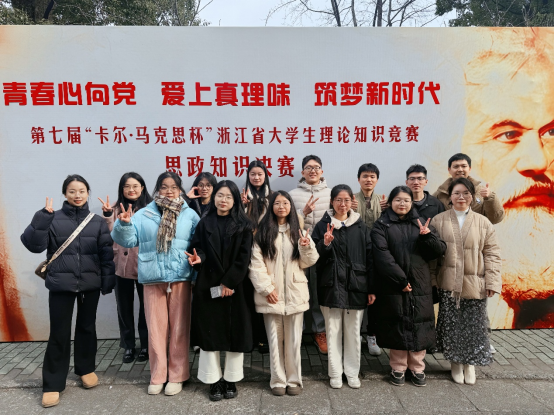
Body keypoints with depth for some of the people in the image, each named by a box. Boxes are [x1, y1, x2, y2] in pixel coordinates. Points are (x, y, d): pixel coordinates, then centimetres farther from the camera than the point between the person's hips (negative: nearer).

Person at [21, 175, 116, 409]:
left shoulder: (97, 222, 3)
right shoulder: (53, 220, -1)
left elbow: (107, 254, 2)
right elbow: (33, 245, -12)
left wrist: (107, 280, -3)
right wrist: (42, 217, -20)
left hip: (90, 285, 2)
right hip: (61, 285, -1)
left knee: (87, 328, 15)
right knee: (59, 333, 3)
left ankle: (86, 369, 34)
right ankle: (52, 384, 16)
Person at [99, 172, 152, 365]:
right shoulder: (117, 209, 4)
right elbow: (111, 236, -6)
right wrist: (108, 216, -16)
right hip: (122, 266, 3)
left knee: (146, 306, 10)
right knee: (124, 308, 13)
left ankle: (145, 346, 26)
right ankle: (128, 346, 29)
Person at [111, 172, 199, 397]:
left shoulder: (190, 215, 5)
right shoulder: (144, 214, 8)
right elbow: (128, 240, 5)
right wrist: (124, 224, -13)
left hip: (180, 278, -1)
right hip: (153, 279, 1)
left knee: (179, 328, 6)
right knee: (156, 327, 9)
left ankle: (177, 376, 20)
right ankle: (157, 376, 23)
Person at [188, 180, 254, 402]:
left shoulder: (243, 225, 1)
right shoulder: (204, 224, 8)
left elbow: (244, 257, -6)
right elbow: (198, 249, 4)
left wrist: (229, 282, -13)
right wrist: (198, 258, -19)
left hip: (235, 286, -1)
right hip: (208, 286, 2)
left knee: (235, 332, 4)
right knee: (210, 331, 4)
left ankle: (231, 380, 18)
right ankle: (214, 381, 17)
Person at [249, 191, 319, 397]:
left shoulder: (298, 231, 10)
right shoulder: (263, 232, 2)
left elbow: (307, 263, 6)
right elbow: (256, 263, -5)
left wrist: (306, 247, -13)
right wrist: (266, 288, -11)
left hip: (294, 293, 2)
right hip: (271, 295, -1)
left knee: (294, 340, 6)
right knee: (275, 339, 6)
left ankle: (294, 380, 18)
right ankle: (278, 381, 18)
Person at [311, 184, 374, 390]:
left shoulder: (361, 227, 4)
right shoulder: (323, 226, 1)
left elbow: (369, 258, 4)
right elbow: (316, 258, 1)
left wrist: (371, 288, 1)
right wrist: (325, 244, -19)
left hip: (356, 286, 1)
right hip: (331, 286, -1)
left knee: (353, 331, 10)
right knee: (333, 330, 7)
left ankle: (353, 372, 25)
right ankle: (335, 373, 21)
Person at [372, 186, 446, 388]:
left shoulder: (421, 223, 11)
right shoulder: (382, 225, 1)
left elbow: (440, 250, 6)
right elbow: (382, 256, -11)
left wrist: (428, 236, -14)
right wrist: (401, 280, -16)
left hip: (420, 285, 2)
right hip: (393, 286, -2)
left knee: (419, 325, 6)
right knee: (397, 325, 5)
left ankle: (417, 368, 21)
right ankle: (398, 368, 19)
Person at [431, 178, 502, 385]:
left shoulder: (483, 223, 4)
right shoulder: (439, 220, 2)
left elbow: (492, 253, 3)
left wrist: (492, 282, -4)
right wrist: (432, 280, -2)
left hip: (475, 284, 1)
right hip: (449, 283, 0)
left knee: (474, 326, 6)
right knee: (451, 325, 6)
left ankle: (470, 364, 27)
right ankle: (456, 363, 24)